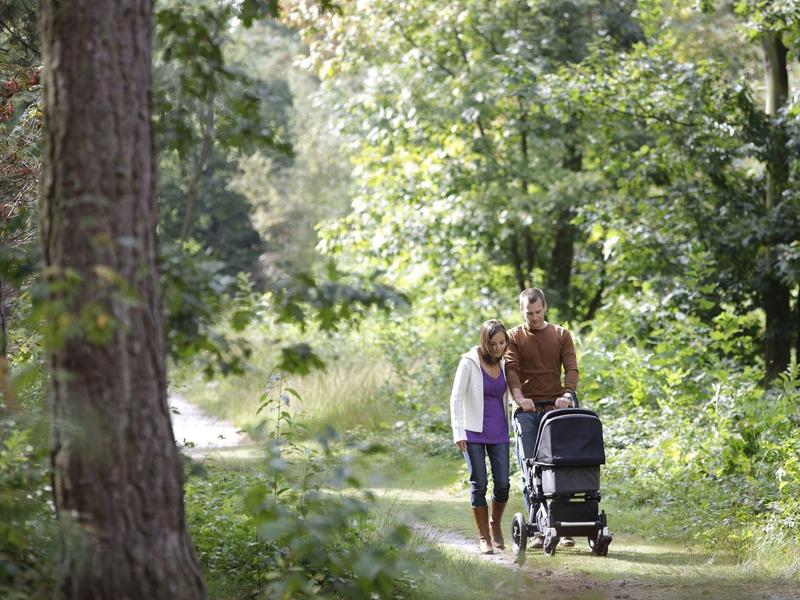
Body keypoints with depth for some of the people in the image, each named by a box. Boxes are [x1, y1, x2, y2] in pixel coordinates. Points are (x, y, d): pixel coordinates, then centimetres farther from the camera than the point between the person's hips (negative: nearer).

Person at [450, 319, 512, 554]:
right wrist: (458, 433, -17)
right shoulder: (469, 363, -9)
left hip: (499, 433, 4)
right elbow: (456, 398, -10)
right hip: (474, 433, -4)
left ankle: (495, 524, 25)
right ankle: (484, 538, 6)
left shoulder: (504, 363, 6)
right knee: (479, 484, -3)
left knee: (503, 484, -1)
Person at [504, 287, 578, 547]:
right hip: (527, 411, -1)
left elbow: (571, 368, -1)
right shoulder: (514, 338, 8)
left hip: (556, 408, 1)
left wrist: (567, 394, -21)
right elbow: (511, 369, -8)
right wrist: (519, 397, -26)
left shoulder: (561, 336, 11)